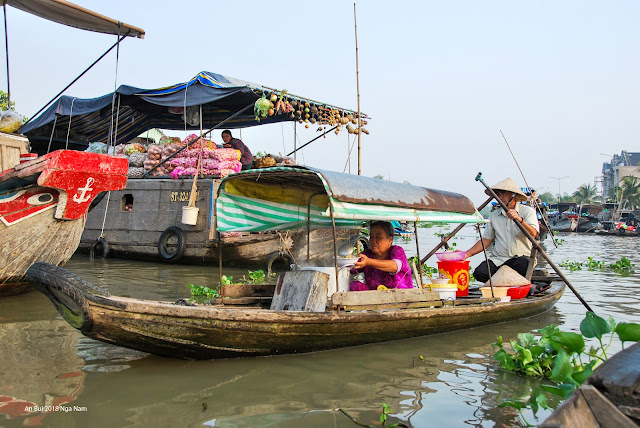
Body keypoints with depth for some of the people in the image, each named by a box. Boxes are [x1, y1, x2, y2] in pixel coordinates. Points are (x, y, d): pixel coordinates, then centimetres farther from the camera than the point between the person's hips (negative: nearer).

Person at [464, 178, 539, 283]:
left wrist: (519, 220, -31)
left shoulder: (527, 211, 3)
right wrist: (467, 254, 5)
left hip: (521, 257, -3)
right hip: (498, 259, 3)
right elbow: (486, 240, 16)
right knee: (479, 272, -27)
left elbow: (533, 234, -14)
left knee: (522, 264, -38)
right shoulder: (493, 216, 14)